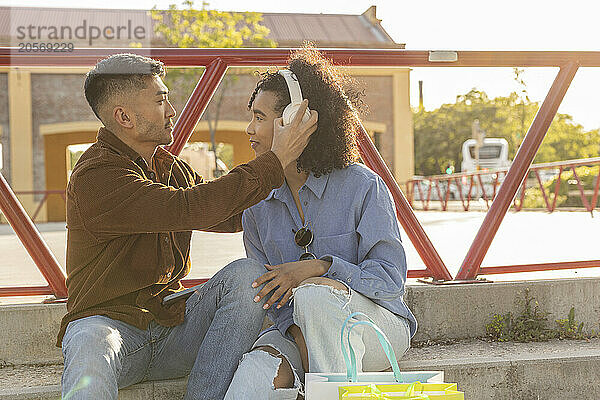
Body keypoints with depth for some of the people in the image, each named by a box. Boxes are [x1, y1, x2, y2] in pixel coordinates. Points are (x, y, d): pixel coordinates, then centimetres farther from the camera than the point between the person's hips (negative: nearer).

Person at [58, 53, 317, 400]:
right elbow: (189, 209, -28)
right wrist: (275, 161, -22)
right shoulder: (95, 176, -15)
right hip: (110, 320, -8)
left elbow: (231, 216, 25)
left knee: (248, 273, -17)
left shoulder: (169, 167, 13)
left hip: (171, 322, 8)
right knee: (91, 348, -42)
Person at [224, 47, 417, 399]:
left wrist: (318, 267, -25)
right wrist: (298, 336, -16)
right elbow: (270, 292, 4)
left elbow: (391, 278, -11)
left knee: (313, 293, -36)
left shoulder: (363, 187, -9)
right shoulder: (259, 204, 5)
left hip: (379, 325, -2)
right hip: (295, 329, 2)